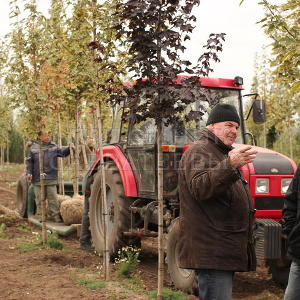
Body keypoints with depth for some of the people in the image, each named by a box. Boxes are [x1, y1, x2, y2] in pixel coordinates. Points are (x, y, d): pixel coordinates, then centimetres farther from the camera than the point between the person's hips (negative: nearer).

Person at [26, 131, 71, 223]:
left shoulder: (53, 147, 8)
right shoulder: (33, 148, 3)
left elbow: (63, 152, 1)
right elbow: (30, 162, 5)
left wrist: (69, 148, -16)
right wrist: (29, 172, -3)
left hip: (51, 178, 1)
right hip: (38, 178, -1)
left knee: (53, 198, 2)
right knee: (40, 199, 7)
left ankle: (54, 215, 10)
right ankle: (40, 215, 18)